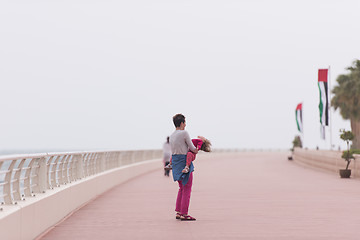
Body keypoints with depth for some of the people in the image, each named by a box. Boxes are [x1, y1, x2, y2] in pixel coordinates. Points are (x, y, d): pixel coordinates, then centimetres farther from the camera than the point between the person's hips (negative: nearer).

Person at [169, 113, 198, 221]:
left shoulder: (172, 135, 11)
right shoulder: (184, 133, -14)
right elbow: (192, 148, -9)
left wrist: (192, 149, 10)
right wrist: (196, 150, 12)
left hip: (175, 161, 8)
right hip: (184, 162, -8)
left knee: (182, 188, 17)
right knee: (187, 189, -3)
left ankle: (178, 212, 16)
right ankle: (184, 214, -4)